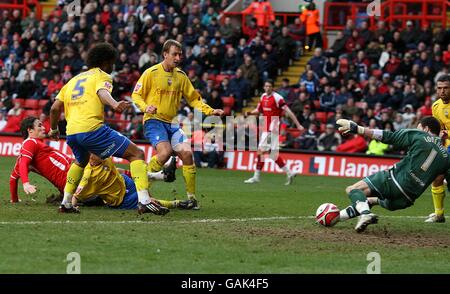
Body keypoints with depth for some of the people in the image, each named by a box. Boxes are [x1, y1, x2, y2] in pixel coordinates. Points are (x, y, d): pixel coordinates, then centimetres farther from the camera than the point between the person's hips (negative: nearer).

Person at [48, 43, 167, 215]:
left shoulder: (74, 79, 27)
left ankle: (66, 203, 30)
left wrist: (53, 130, 38)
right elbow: (102, 92, -16)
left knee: (81, 161, 38)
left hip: (71, 133, 7)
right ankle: (144, 201, -17)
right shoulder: (101, 76, 9)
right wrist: (115, 105, -35)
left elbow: (55, 108, 23)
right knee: (136, 154, -1)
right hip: (92, 128, -7)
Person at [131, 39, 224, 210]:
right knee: (165, 151, -28)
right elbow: (136, 95, -2)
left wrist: (210, 111, 3)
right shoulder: (151, 73, -5)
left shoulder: (181, 76, 10)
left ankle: (191, 196, 0)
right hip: (153, 120, -5)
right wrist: (146, 107, -22)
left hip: (172, 122, 5)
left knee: (186, 153, -11)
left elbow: (193, 99, 17)